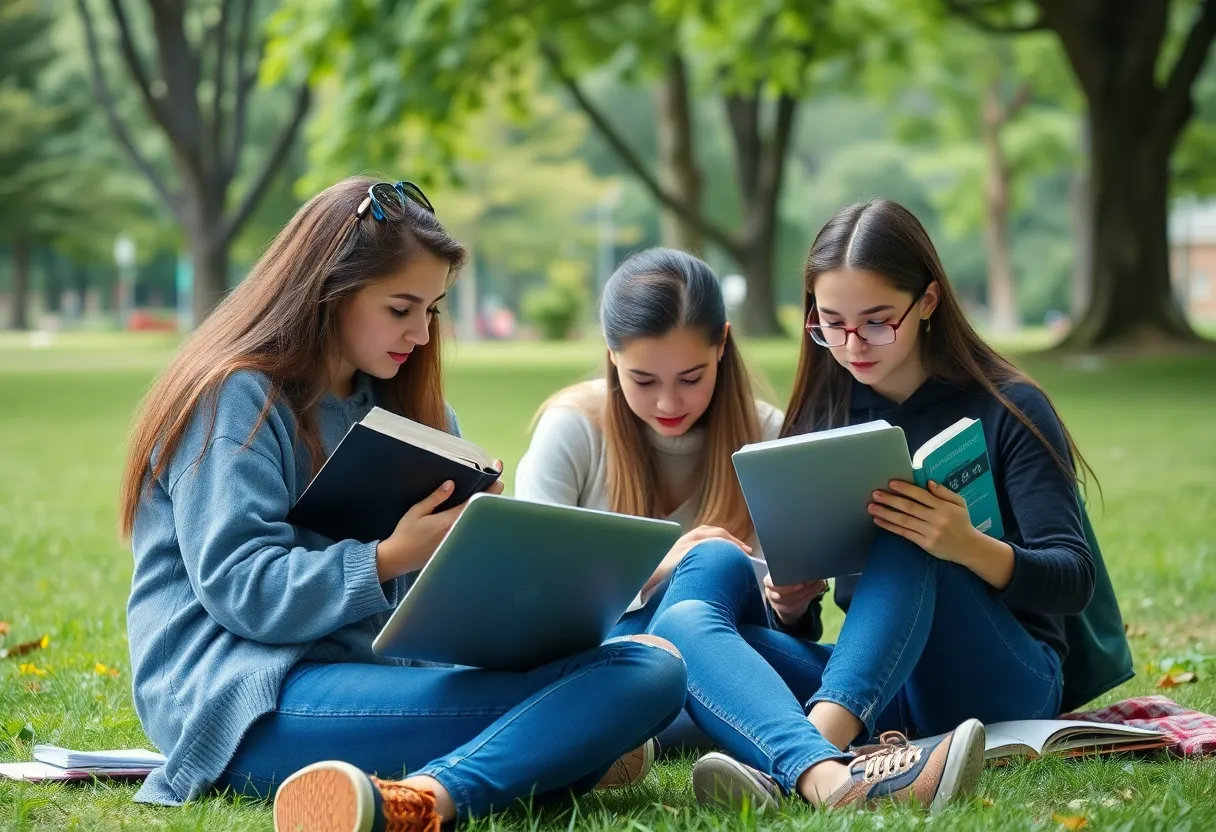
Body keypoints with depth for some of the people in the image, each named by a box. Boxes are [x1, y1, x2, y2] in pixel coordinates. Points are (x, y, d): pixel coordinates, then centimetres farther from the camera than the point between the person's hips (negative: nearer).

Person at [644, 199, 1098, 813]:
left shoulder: (1006, 409, 0)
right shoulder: (821, 417, 11)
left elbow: (1073, 580, -6)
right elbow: (797, 605, 15)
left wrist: (970, 548, -27)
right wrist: (790, 601, -11)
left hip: (1007, 680, -3)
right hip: (877, 682, 4)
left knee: (906, 536, -31)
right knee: (682, 623, -23)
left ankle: (791, 762, -51)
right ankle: (827, 773, -56)